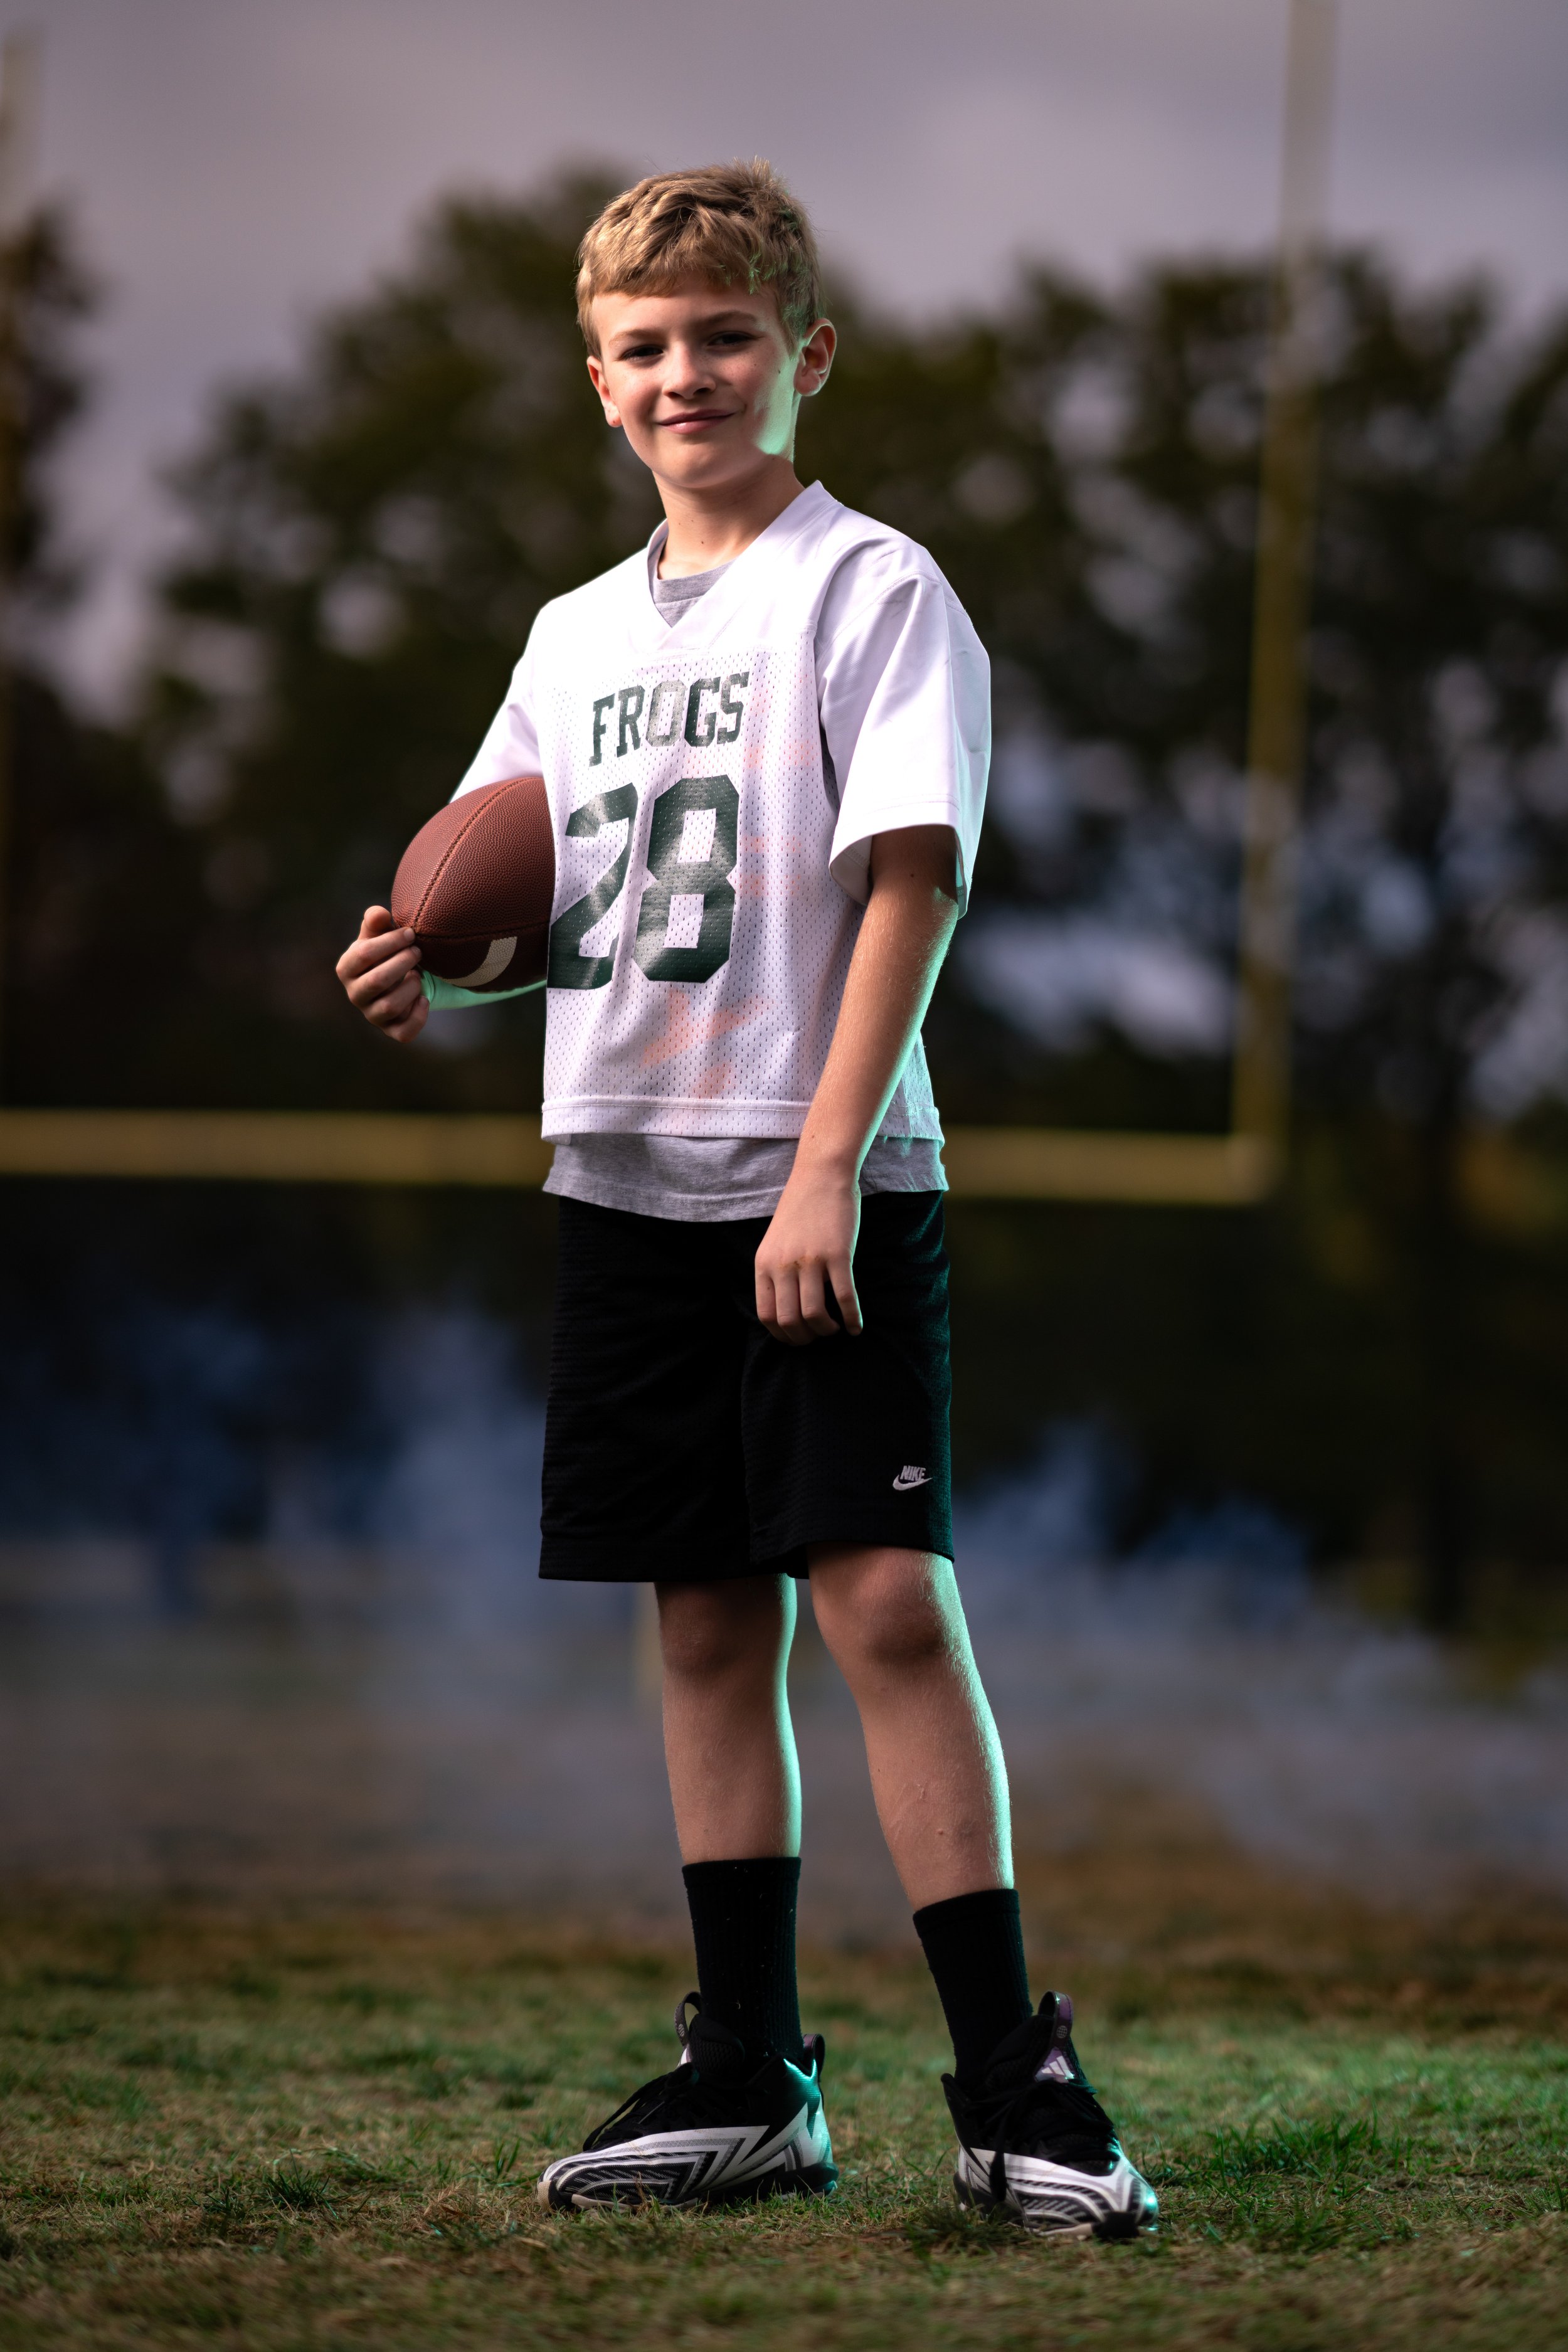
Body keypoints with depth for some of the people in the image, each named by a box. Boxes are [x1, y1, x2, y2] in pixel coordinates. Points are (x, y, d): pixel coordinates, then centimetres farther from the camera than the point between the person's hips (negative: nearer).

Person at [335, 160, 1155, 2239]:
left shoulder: (871, 589, -3)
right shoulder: (578, 633, 16)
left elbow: (908, 879, -11)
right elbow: (526, 906, 21)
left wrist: (825, 1170, -19)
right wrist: (431, 973, -3)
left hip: (831, 1186, -6)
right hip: (632, 1185, 6)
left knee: (886, 1598, -12)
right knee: (709, 1620, 8)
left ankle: (1012, 2074, -8)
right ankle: (751, 2078, 13)